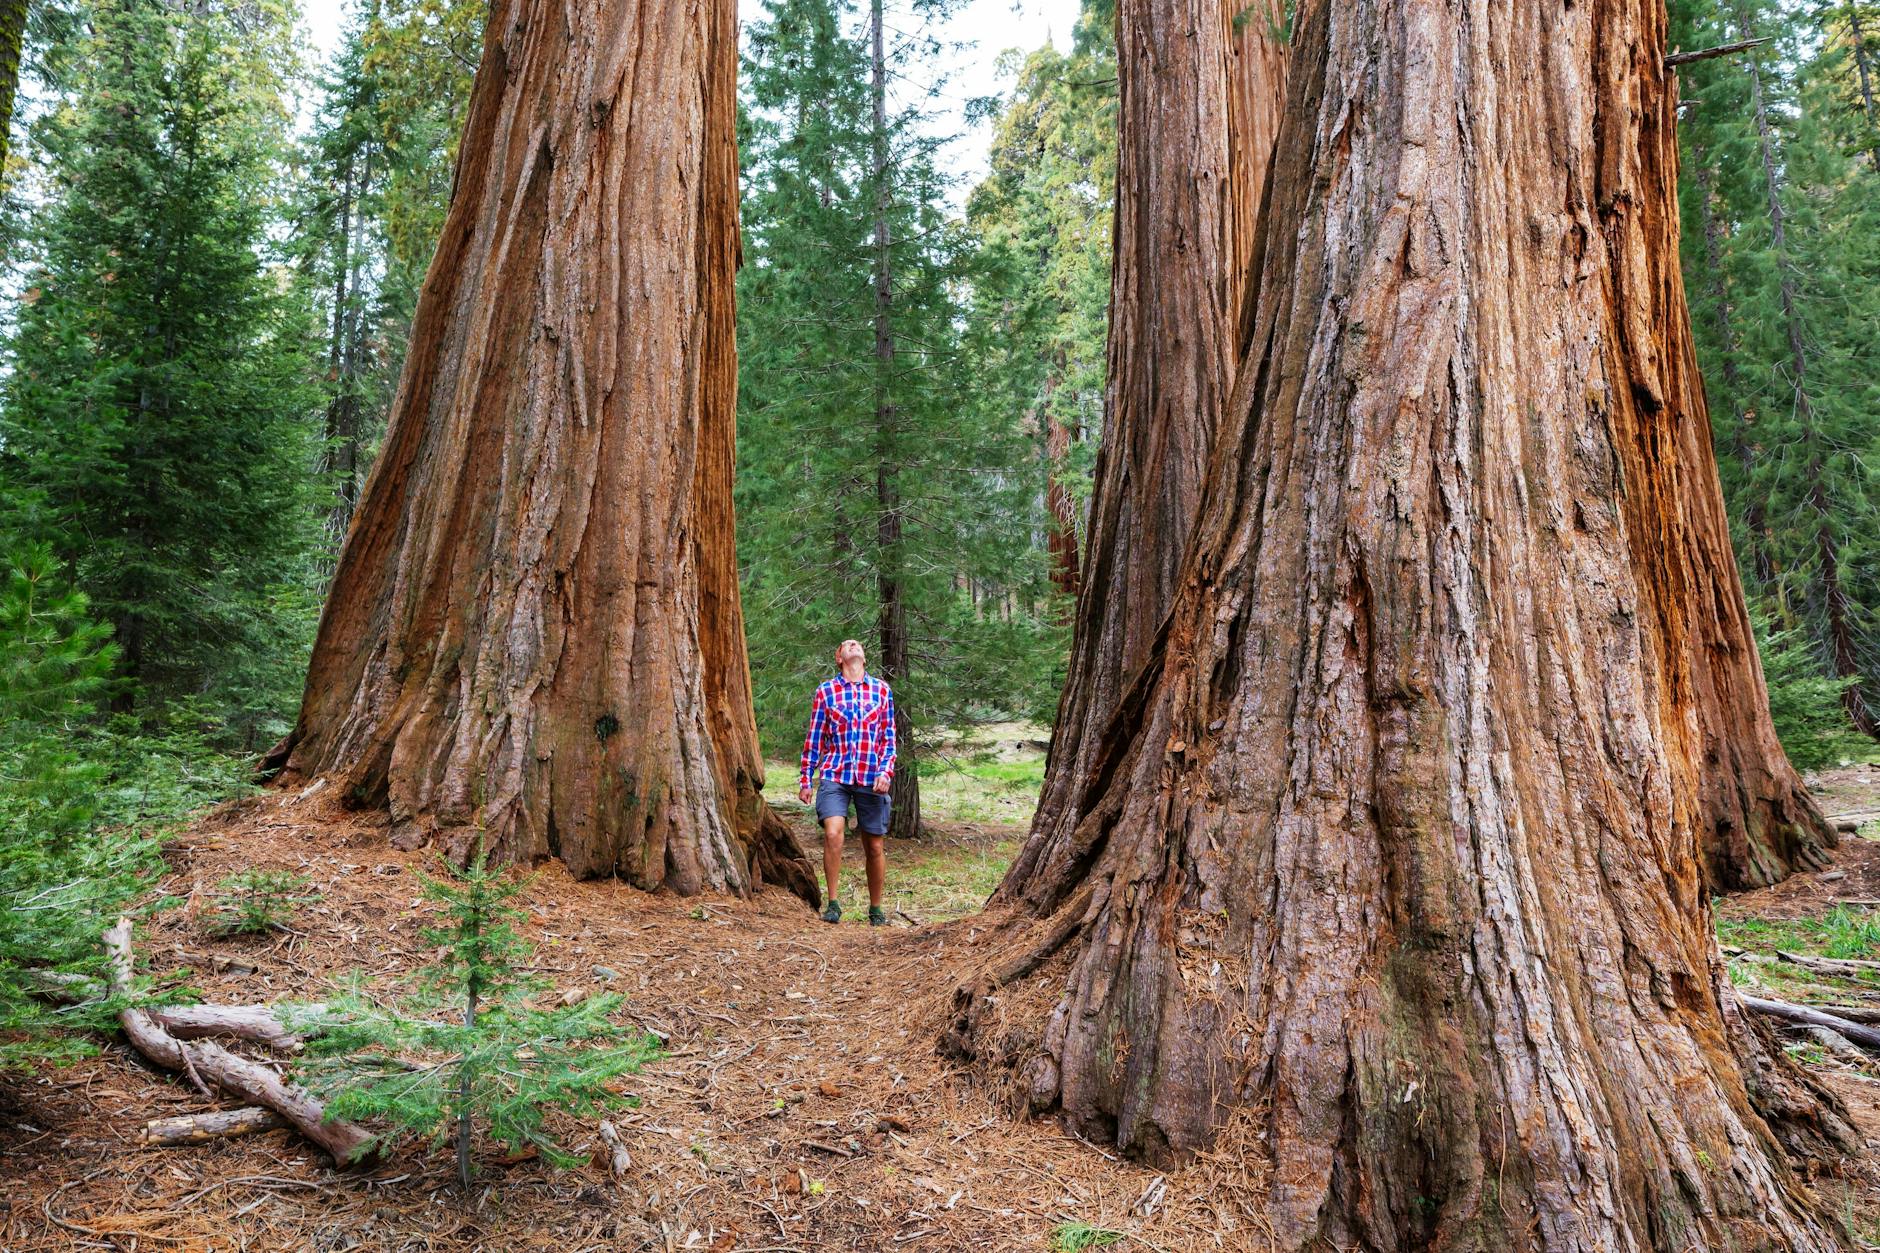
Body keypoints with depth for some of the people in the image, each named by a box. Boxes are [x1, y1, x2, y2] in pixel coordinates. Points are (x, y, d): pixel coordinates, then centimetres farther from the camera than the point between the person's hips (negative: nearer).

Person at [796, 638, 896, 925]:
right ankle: (832, 903, -7)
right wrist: (805, 778, 6)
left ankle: (875, 909, 23)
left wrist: (885, 772, -5)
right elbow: (815, 737, 8)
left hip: (871, 778, 1)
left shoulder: (881, 690, 8)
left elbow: (889, 738, 8)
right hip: (835, 775, -1)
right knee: (832, 834, -21)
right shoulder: (825, 690, 6)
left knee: (875, 847, 6)